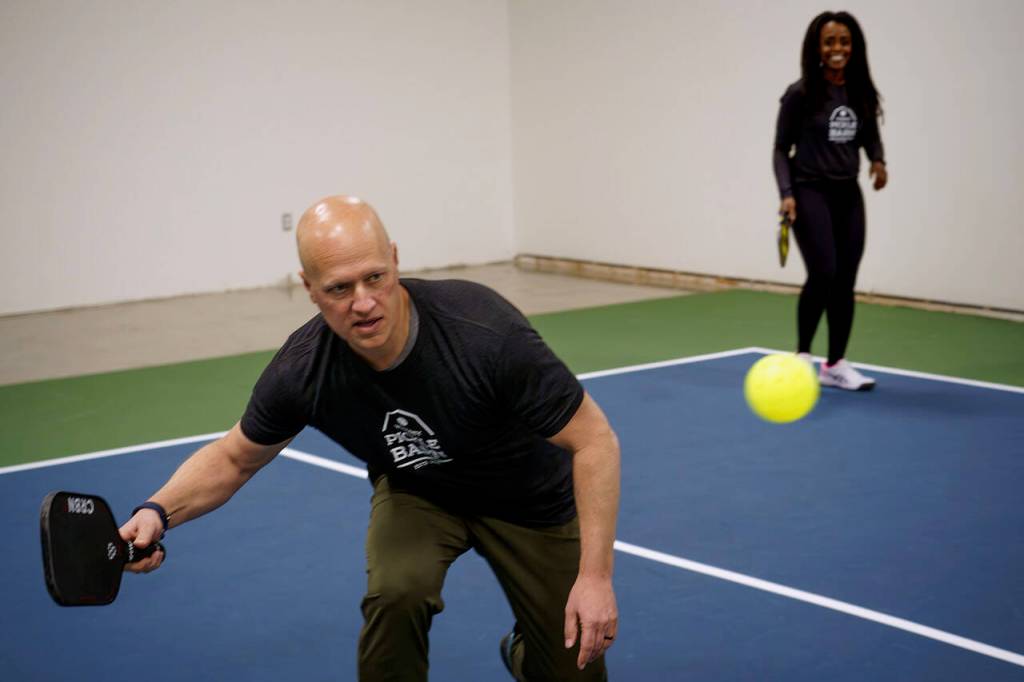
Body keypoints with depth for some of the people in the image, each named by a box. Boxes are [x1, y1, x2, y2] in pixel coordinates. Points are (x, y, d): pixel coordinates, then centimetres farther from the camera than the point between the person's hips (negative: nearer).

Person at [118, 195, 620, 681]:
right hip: (415, 491, 1)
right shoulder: (301, 372, -27)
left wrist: (595, 575, -34)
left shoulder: (486, 332, -38)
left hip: (524, 496, -1)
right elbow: (232, 457, -6)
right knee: (394, 591, -31)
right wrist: (160, 510, -26)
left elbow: (595, 442, -28)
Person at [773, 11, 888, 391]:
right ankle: (801, 356, 3)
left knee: (845, 281, 5)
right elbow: (781, 149, -4)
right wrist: (786, 194, -16)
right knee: (823, 274, -16)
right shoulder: (800, 95, -8)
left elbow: (870, 135, 19)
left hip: (848, 195, 5)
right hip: (810, 192, -5)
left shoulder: (861, 93, 4)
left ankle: (835, 365, 15)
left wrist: (878, 160, -3)